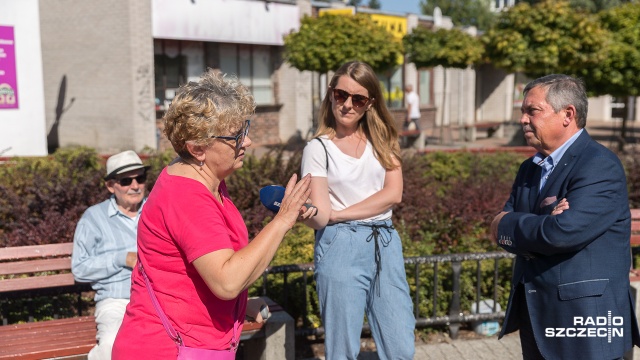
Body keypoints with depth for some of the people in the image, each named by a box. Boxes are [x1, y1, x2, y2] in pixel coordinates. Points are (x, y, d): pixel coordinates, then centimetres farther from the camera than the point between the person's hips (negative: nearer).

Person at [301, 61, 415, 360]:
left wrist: (338, 214, -10)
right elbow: (320, 218, -8)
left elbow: (393, 193, -4)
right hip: (340, 247, -3)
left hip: (385, 245, 3)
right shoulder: (318, 148, 0)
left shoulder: (382, 139, 9)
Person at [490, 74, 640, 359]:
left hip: (584, 320, -7)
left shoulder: (600, 166, -14)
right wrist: (542, 222, -19)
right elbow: (502, 230, 1)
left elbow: (564, 231, -27)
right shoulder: (529, 169, 12)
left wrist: (505, 225, -11)